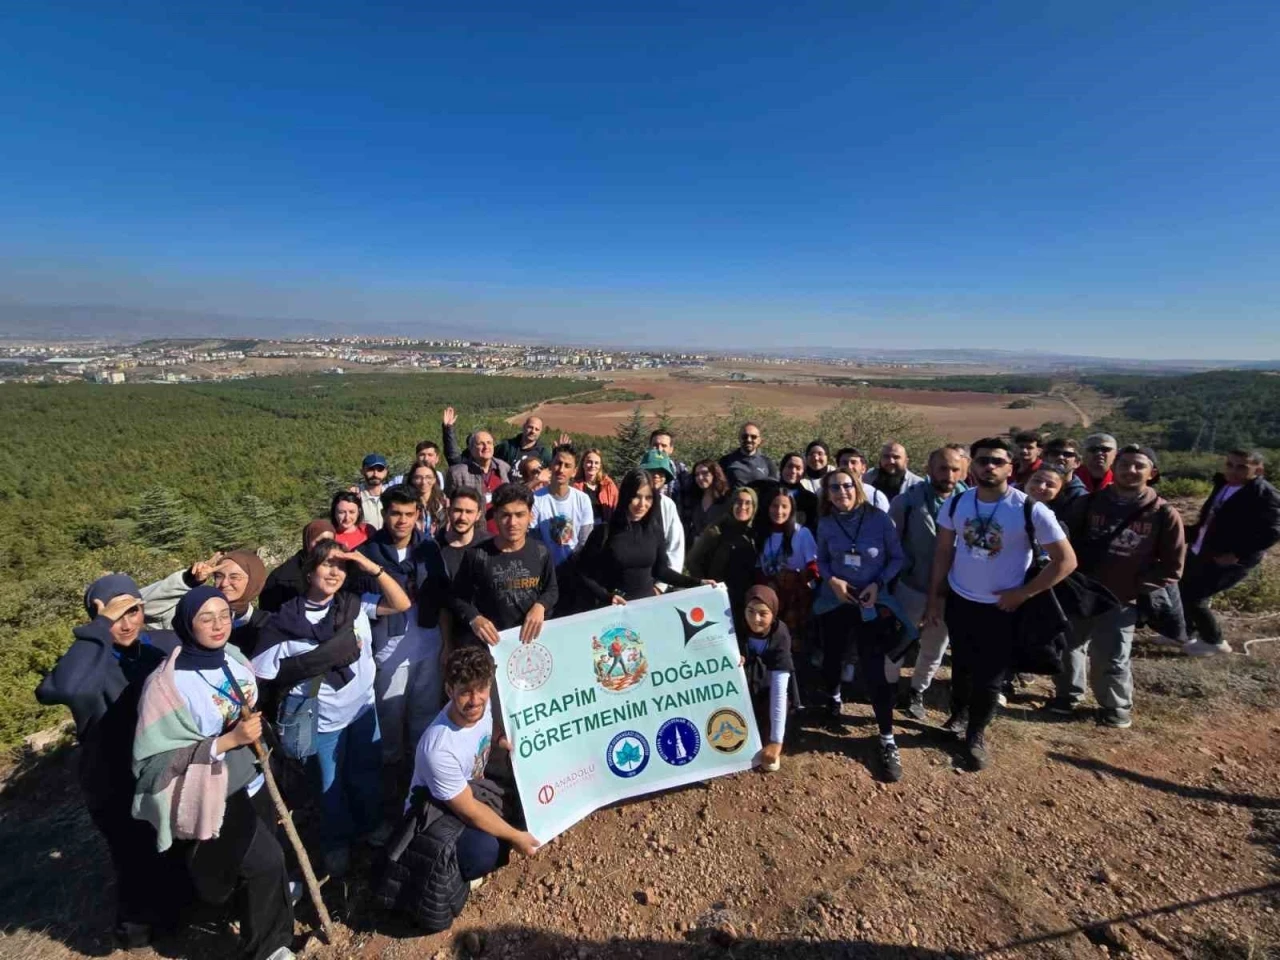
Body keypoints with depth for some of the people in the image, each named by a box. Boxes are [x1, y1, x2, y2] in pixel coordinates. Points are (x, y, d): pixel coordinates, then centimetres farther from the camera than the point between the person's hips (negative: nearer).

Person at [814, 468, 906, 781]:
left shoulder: (879, 518, -11)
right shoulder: (826, 524, -3)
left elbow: (897, 557, -4)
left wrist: (878, 583, -17)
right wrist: (832, 580, -12)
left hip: (871, 605, -3)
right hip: (834, 602, 3)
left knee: (875, 670, -4)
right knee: (832, 658, 16)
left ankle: (887, 741, 11)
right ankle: (832, 699, 49)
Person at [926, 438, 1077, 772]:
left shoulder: (1031, 511, -19)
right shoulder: (956, 503, -8)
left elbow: (1066, 561, -12)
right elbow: (943, 552, 0)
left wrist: (1023, 593, -13)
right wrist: (934, 597, 0)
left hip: (1002, 609, -2)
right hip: (959, 601, 3)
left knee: (989, 678, 10)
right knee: (961, 666, 20)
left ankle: (976, 734, 34)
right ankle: (958, 715, 46)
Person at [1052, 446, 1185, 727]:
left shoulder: (1164, 514, -6)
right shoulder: (1090, 503, -1)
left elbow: (1171, 567, -1)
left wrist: (1136, 588, -8)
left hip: (1120, 602, -2)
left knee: (1110, 661, 5)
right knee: (1067, 648, 15)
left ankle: (1117, 707, 31)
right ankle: (1068, 694, 37)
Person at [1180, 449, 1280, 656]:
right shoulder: (1223, 485, 4)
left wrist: (1238, 554, -25)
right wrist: (1190, 533, 5)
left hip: (1226, 561, -8)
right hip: (1198, 552, 8)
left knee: (1192, 598, -3)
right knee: (1180, 589, 15)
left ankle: (1215, 641, 19)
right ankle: (1185, 632, 35)